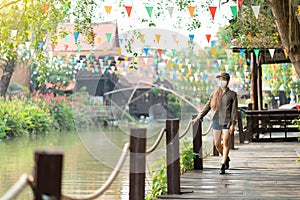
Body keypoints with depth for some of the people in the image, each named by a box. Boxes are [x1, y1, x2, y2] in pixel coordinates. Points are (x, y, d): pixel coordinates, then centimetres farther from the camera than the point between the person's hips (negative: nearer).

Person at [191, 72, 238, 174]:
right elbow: (207, 107, 14)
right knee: (217, 144, 6)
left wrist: (233, 124, -10)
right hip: (216, 121, 4)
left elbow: (234, 110, -2)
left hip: (227, 122, -4)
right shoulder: (214, 94, 11)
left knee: (226, 143, -5)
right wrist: (198, 117, 7)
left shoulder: (232, 94, 1)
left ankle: (223, 166, 3)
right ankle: (226, 158, 31)